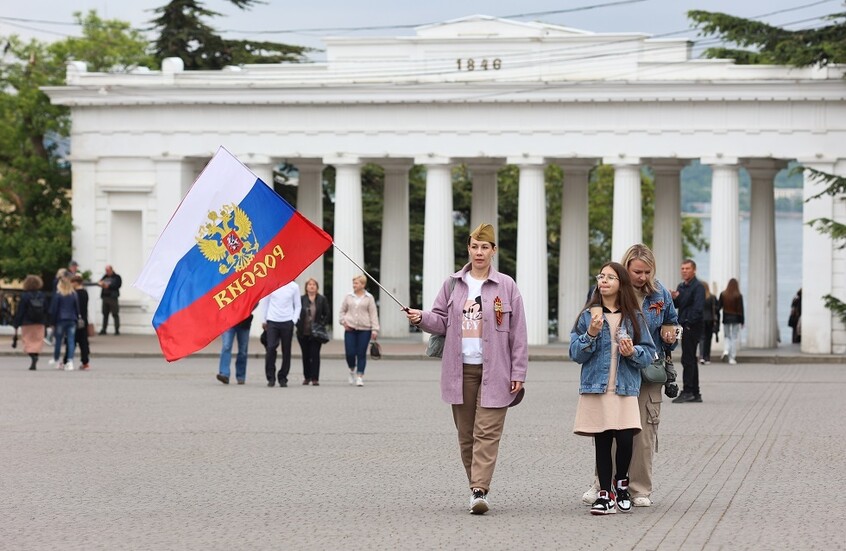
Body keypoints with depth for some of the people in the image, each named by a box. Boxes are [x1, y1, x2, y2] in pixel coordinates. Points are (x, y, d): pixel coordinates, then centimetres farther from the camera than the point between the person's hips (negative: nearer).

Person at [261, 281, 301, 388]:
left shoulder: (294, 287, 3)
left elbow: (298, 306, 9)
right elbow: (265, 302, 10)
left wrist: (294, 321, -3)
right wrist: (264, 320, 9)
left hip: (287, 322, 1)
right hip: (272, 321, -1)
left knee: (286, 351, 3)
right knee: (270, 348, -11)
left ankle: (283, 378, 13)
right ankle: (271, 377, -2)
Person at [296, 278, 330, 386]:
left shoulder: (322, 300, 3)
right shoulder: (301, 299, 2)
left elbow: (326, 314, 5)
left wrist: (321, 325, -7)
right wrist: (298, 325, -7)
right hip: (303, 333, 1)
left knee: (315, 355, -5)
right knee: (306, 355, 10)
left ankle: (315, 378, -5)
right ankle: (307, 377, 21)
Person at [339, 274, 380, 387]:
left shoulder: (369, 298, 3)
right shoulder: (348, 297, 8)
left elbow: (373, 314, 2)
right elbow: (342, 311, 16)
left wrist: (375, 329, -5)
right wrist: (343, 321, -2)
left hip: (364, 329, -1)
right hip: (350, 329, 1)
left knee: (361, 354, -2)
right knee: (350, 353, -6)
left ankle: (360, 376, 5)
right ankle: (352, 370, 21)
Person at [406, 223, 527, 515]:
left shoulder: (506, 286, 1)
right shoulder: (453, 284, 9)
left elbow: (518, 333, 1)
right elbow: (442, 320, 10)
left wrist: (518, 373, -2)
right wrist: (421, 318, -12)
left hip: (493, 370, -3)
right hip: (460, 370, 3)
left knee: (487, 432, -10)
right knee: (466, 434, 8)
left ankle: (480, 491, -15)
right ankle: (476, 487, 18)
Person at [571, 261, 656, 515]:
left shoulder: (634, 317, 6)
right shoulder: (588, 316, 5)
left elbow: (649, 353, 7)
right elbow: (575, 353, 2)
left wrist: (633, 353, -13)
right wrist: (591, 334, -13)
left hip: (625, 389, 0)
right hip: (596, 388, 0)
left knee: (625, 439, -10)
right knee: (602, 442, 0)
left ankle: (621, 482, 16)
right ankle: (605, 493, 10)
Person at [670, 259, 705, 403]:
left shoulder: (698, 287, -10)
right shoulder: (681, 286, 17)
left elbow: (698, 308, -19)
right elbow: (676, 306, 19)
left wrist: (689, 323, -21)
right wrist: (674, 298, -2)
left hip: (692, 327, -9)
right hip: (684, 327, 9)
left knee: (687, 359, -11)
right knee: (691, 360, 12)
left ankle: (687, 391, -10)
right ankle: (695, 393, 16)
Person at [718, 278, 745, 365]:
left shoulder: (723, 295, -2)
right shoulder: (738, 296, -8)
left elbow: (719, 307, 2)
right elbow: (741, 310, -6)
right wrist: (742, 321, 1)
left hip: (726, 319, 2)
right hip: (735, 319, -2)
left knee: (727, 336, 17)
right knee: (735, 338, 4)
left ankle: (726, 350, -9)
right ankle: (732, 358, 1)